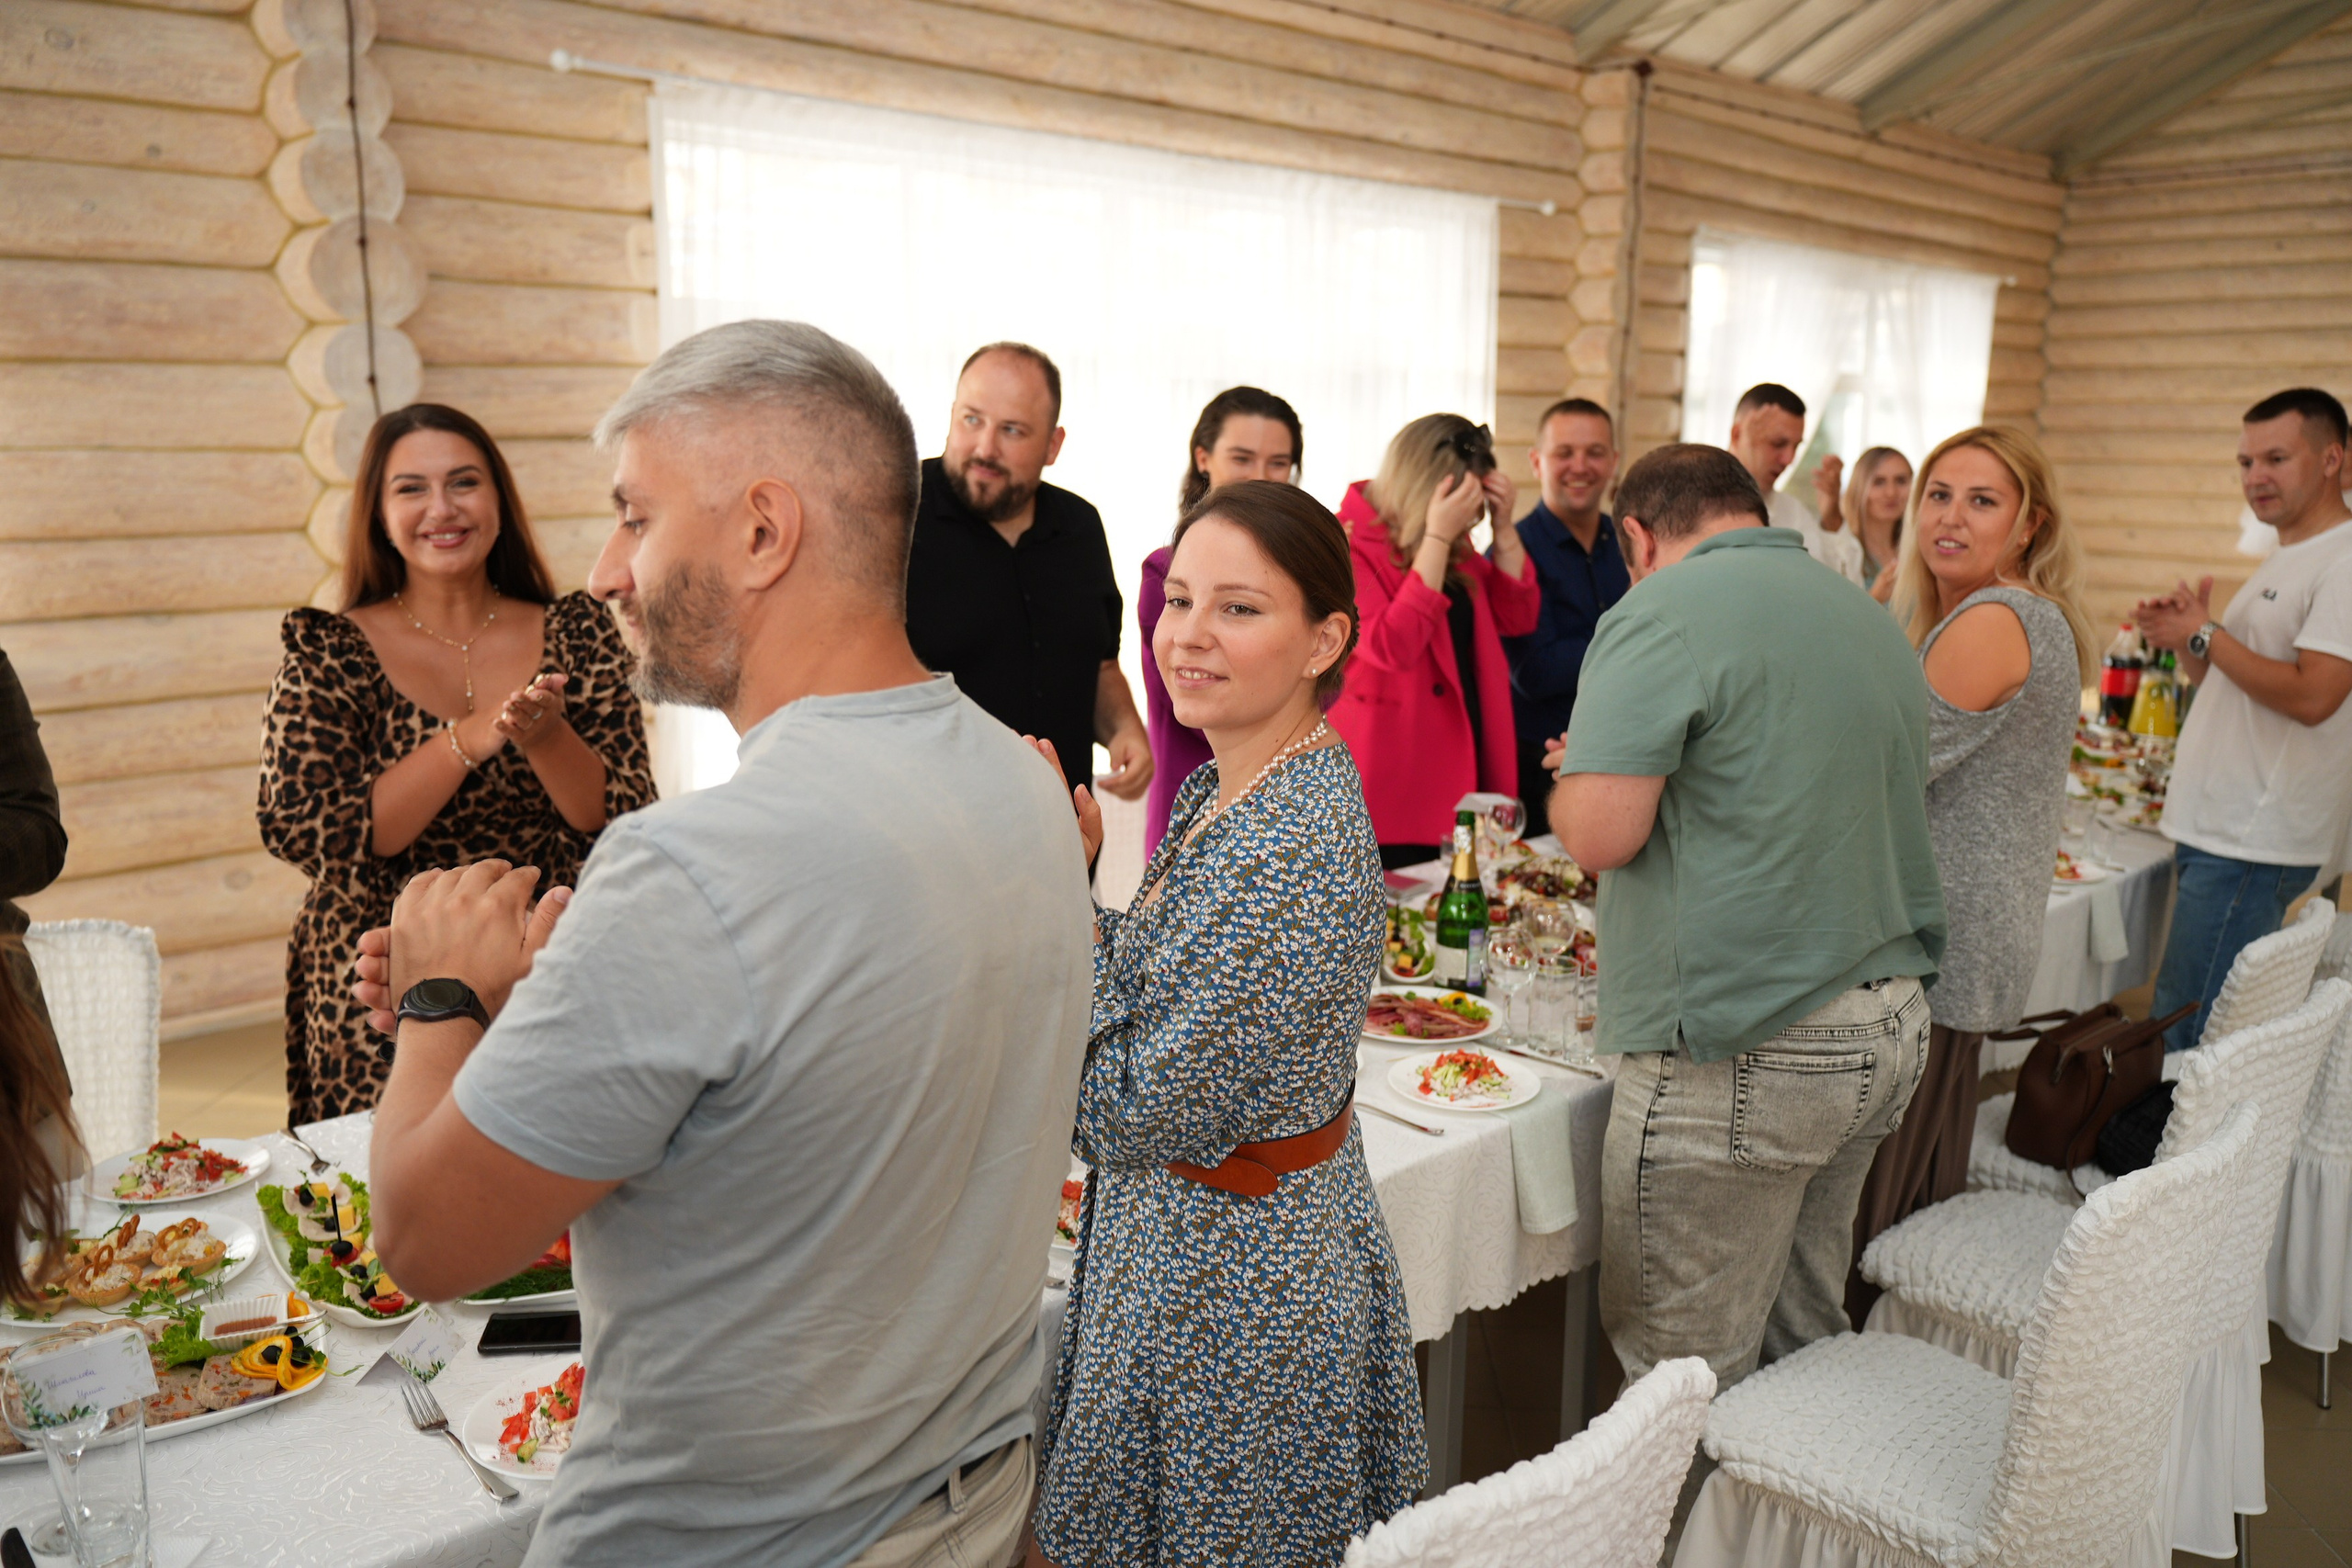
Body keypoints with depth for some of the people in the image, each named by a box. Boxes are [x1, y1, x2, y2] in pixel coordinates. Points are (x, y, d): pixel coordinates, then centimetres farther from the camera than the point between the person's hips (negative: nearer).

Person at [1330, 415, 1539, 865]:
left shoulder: (1452, 543, 12)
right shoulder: (1346, 545, -11)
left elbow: (1518, 617, 10)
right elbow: (1391, 647, -25)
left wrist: (1503, 527, -2)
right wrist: (1436, 537, -23)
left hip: (1465, 772, 7)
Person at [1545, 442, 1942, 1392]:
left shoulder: (1663, 612, -12)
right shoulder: (1869, 617, 16)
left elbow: (1599, 834, -19)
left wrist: (1572, 775, 2)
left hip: (1744, 1053, -9)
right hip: (1891, 1027, 9)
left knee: (1684, 1373, 5)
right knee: (1801, 1343, 21)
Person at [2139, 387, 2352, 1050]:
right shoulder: (2285, 562, 20)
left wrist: (2206, 633, -13)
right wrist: (2182, 637, 7)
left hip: (2253, 846, -10)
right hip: (2216, 833, 10)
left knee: (2184, 1037, -9)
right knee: (2180, 1027, 12)